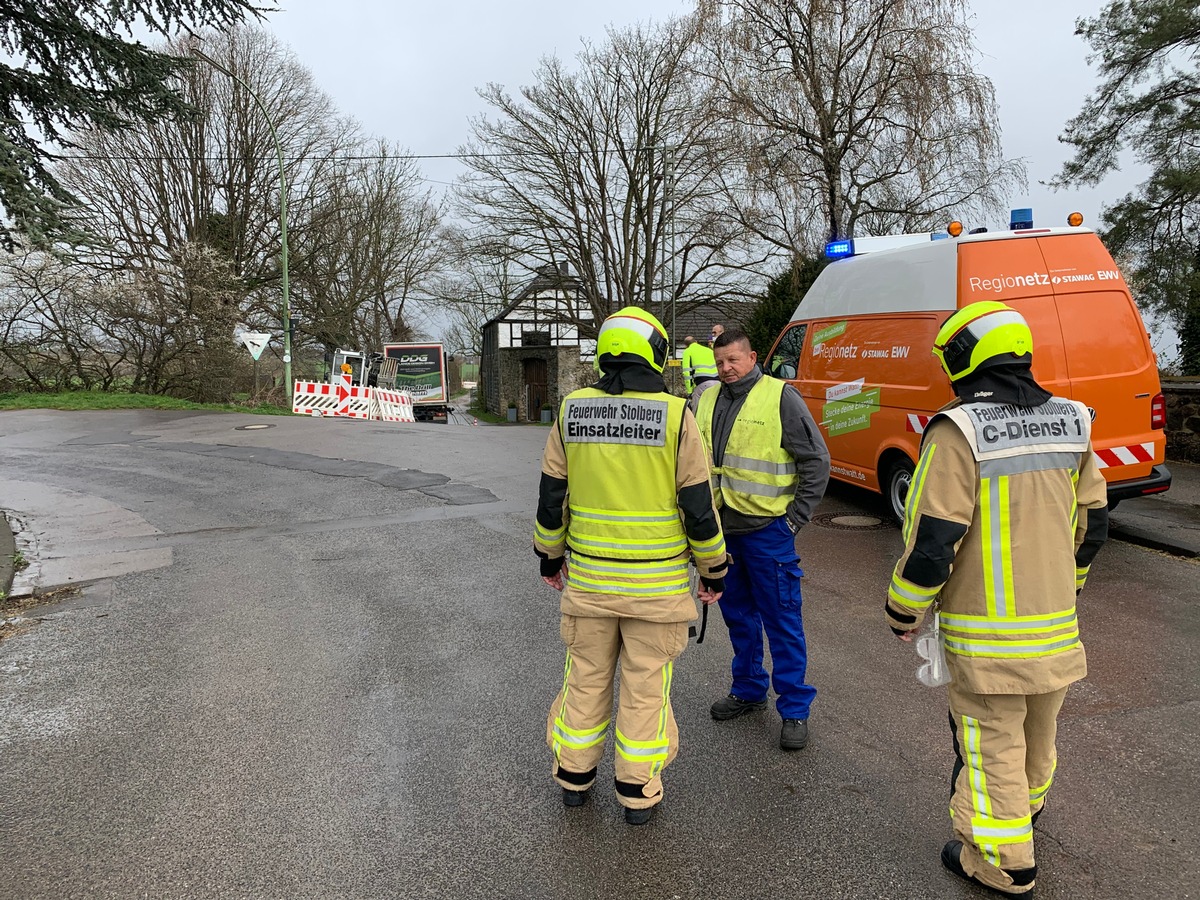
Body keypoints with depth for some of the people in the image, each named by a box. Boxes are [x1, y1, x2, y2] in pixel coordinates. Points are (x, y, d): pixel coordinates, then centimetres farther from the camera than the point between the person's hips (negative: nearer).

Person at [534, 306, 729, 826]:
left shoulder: (572, 412, -4)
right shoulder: (675, 416, -13)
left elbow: (551, 497, 2)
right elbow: (699, 507, -10)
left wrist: (550, 557, 16)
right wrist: (714, 571, 4)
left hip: (588, 578, 3)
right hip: (658, 584, -2)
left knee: (586, 676, 19)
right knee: (645, 686, 12)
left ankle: (574, 775, 34)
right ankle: (638, 792, 25)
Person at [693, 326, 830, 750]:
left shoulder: (781, 397, -8)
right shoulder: (708, 400, 9)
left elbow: (816, 461, -7)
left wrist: (796, 519, -9)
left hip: (766, 528, -6)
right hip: (721, 528, 6)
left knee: (782, 620, 2)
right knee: (738, 614, 18)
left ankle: (795, 708, 15)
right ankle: (748, 689, 35)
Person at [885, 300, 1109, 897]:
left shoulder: (959, 432, -19)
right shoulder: (1070, 424, 2)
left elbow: (933, 538, -21)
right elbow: (1092, 523, 11)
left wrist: (904, 611, -7)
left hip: (987, 633, -7)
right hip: (1057, 624, 7)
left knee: (991, 745, 9)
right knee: (1038, 731, 26)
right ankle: (1028, 805, 51)